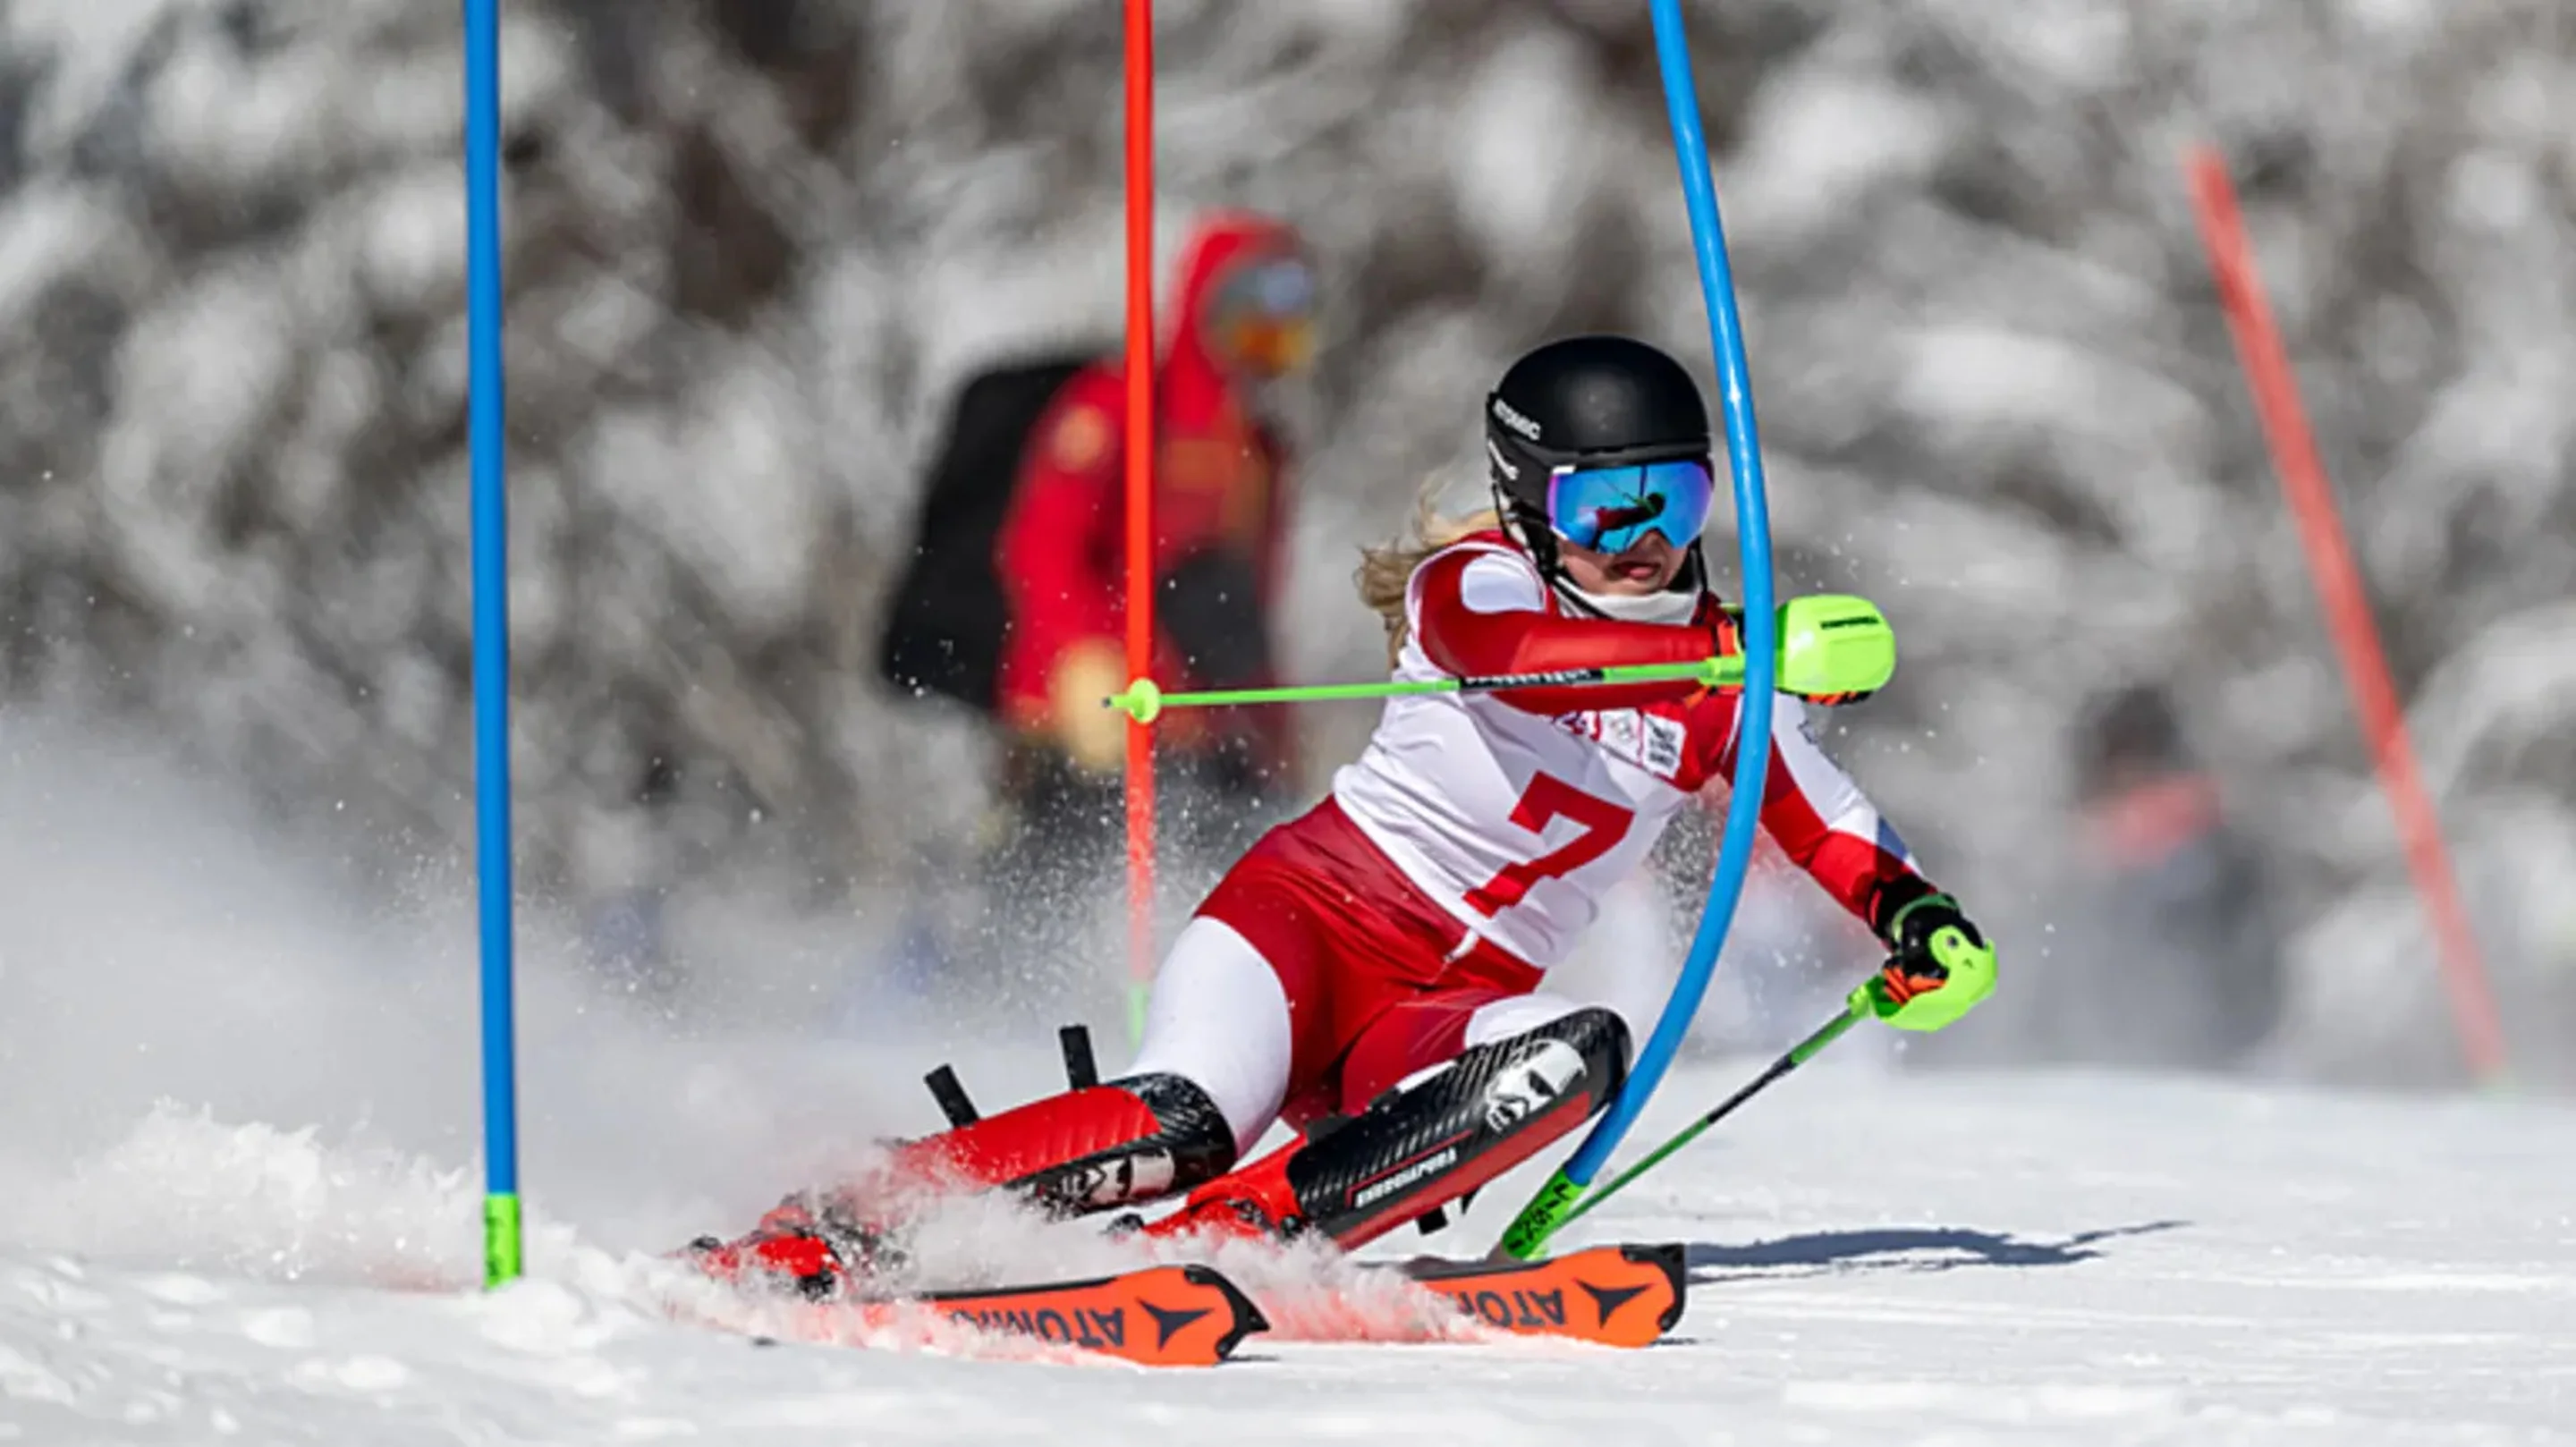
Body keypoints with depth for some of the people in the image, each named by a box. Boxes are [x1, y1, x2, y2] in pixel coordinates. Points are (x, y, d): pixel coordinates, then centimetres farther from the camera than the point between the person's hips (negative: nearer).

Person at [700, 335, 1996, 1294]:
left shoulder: (1718, 695, 11)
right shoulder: (1469, 583, -5)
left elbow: (1827, 826, 17)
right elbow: (1510, 650, -29)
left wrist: (1916, 915, -6)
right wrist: (1728, 651, -43)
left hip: (1447, 1009, 4)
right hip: (1313, 913, -4)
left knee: (1581, 1055, -31)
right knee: (1183, 1125, -32)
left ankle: (1226, 1234, -38)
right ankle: (818, 1229, -23)